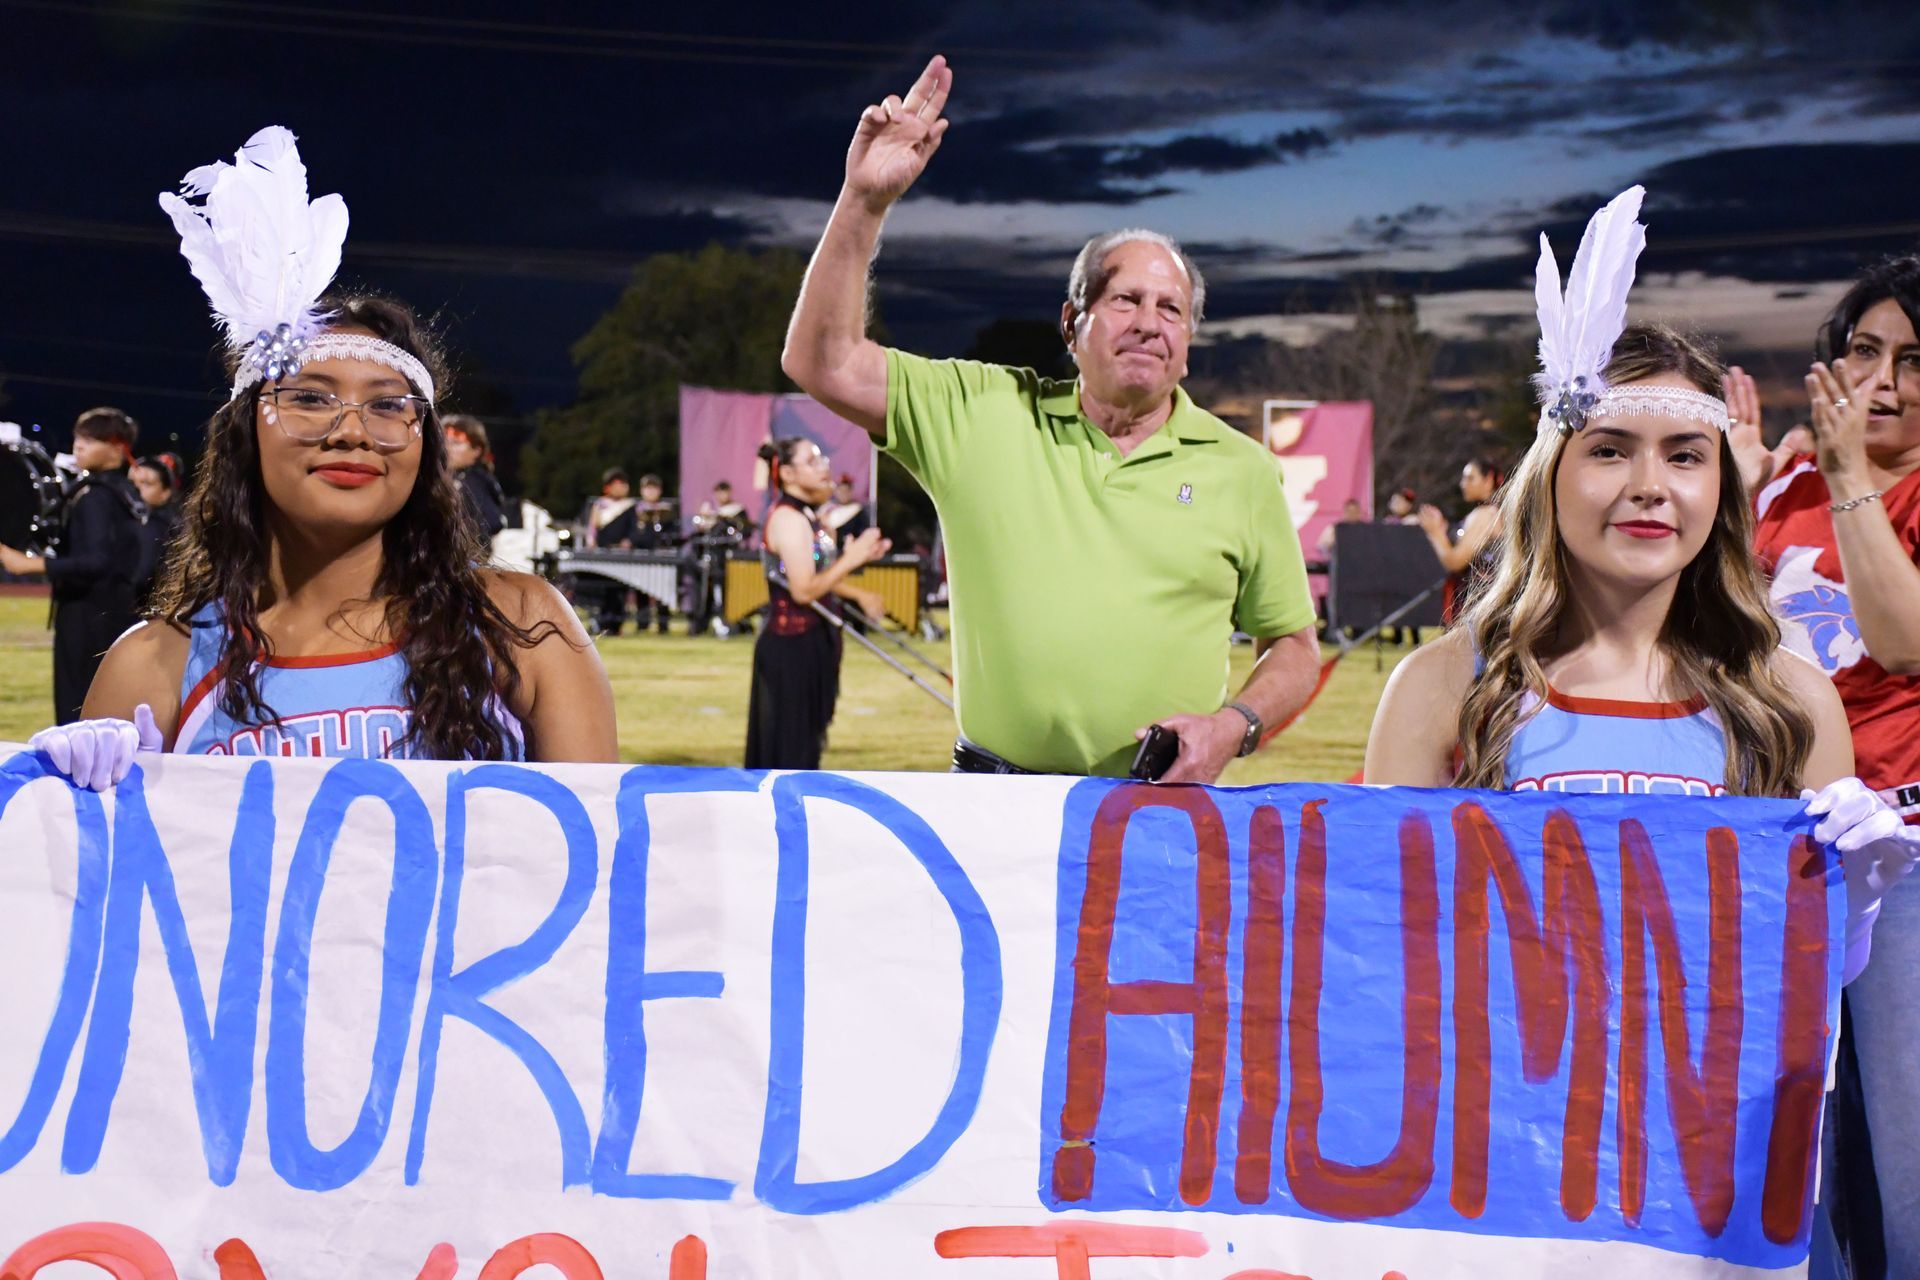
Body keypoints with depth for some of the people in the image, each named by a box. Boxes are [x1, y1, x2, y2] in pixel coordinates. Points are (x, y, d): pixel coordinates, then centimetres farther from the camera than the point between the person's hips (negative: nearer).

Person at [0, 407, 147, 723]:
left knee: (76, 716, -7)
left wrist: (34, 564, -31)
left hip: (87, 622, -9)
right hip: (122, 615, 9)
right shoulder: (128, 494, 12)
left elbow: (97, 561, -26)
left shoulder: (93, 496, -14)